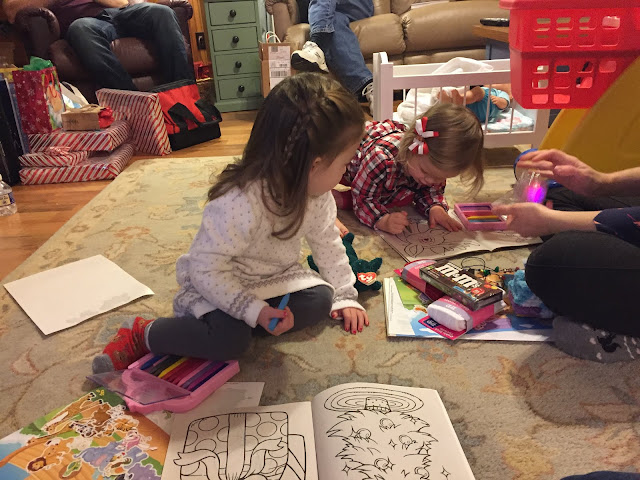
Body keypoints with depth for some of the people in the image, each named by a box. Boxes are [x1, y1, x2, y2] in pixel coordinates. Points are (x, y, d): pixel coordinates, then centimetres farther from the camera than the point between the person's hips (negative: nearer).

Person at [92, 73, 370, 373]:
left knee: (320, 300, -14)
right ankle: (142, 334, -6)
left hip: (273, 277, 8)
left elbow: (327, 242, 5)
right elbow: (206, 270, -30)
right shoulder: (241, 204, -36)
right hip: (215, 282, -7)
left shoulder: (316, 193, -11)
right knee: (229, 340, -31)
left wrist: (345, 295, 5)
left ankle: (234, 322, -9)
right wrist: (255, 310, -33)